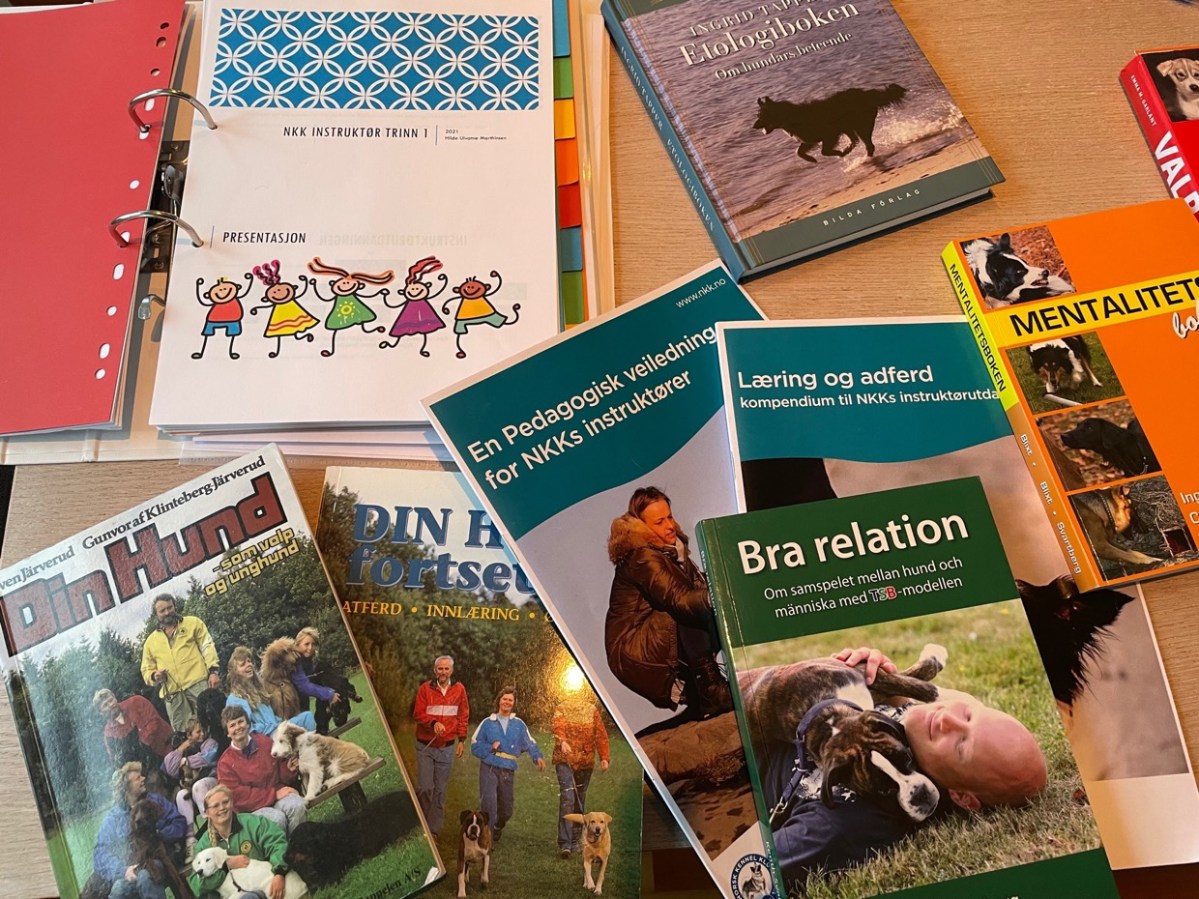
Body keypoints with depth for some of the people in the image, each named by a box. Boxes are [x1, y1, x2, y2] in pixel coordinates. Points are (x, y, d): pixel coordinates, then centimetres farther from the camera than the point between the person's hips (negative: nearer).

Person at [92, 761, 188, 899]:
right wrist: (123, 870, -18)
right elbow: (102, 852, -1)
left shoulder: (155, 801, 12)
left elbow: (179, 823, 5)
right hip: (131, 868, 1)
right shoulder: (113, 817, 9)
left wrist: (158, 837, -14)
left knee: (145, 877, -34)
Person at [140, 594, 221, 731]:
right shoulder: (150, 641, 20)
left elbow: (207, 647, 4)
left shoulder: (192, 623, 13)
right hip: (172, 692, 3)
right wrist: (154, 676, -1)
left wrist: (214, 671, -9)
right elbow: (146, 671, 23)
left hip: (198, 683, -3)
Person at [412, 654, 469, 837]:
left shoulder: (459, 689, 1)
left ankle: (434, 828, 17)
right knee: (425, 787, -5)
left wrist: (462, 740, 5)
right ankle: (420, 822, 19)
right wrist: (433, 723, -23)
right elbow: (418, 714, -6)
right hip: (425, 746, -2)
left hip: (447, 747, 2)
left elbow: (463, 716, 8)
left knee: (440, 789, 6)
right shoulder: (425, 688, -6)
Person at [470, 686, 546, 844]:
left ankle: (497, 828, 43)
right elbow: (475, 746, 4)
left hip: (508, 771, 3)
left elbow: (530, 743, 3)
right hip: (489, 768, -3)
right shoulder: (488, 722, 5)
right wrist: (490, 747, -12)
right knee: (489, 801, -19)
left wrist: (538, 757, -15)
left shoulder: (518, 724, 10)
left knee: (507, 808, 12)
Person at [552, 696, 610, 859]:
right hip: (565, 759, -3)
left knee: (580, 801, 10)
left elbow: (601, 734, 3)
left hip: (586, 761, 3)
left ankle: (574, 841, 22)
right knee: (567, 799, -14)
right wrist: (562, 741, -40)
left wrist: (604, 757, -8)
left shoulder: (592, 709, 7)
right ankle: (565, 843, -13)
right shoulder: (562, 708, -1)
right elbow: (558, 726, -19)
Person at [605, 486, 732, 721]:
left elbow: (701, 587, 5)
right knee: (689, 613, -27)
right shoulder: (642, 557, -18)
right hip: (635, 652, -9)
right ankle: (709, 691, -22)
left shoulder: (670, 549, 11)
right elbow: (681, 600, -29)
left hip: (658, 643, 9)